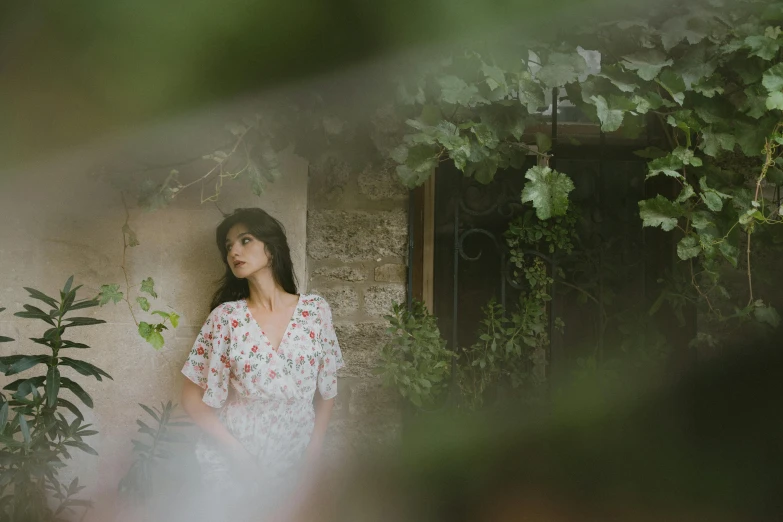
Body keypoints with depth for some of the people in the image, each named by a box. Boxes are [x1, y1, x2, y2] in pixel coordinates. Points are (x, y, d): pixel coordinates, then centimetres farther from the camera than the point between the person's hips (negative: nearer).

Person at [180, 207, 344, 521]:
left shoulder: (315, 311, -4)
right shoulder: (226, 317, -7)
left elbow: (326, 390, 4)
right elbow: (192, 398, -6)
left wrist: (313, 456, -5)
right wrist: (239, 456, -14)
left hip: (295, 461, 1)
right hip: (231, 465, -1)